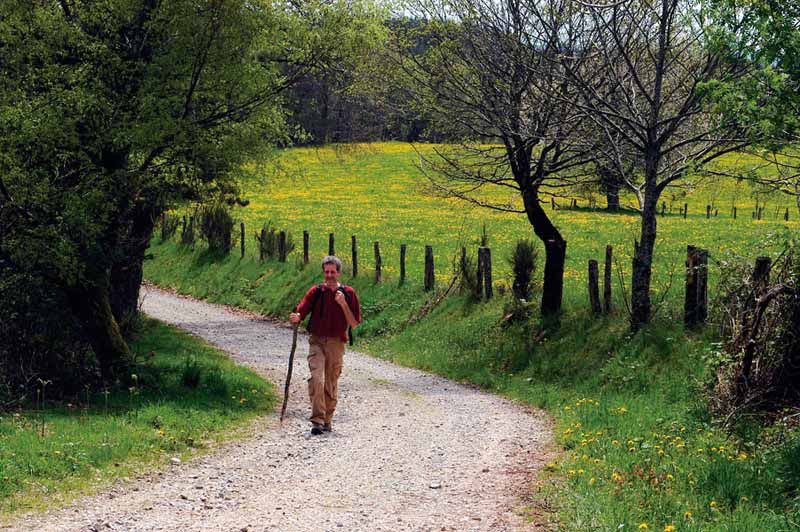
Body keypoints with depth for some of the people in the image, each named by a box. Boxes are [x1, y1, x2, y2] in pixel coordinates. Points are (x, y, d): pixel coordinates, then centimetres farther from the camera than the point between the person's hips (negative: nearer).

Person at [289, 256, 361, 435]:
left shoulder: (348, 293, 3)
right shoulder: (316, 291, 4)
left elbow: (354, 323, 1)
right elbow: (301, 311, -3)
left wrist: (343, 304, -12)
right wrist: (296, 318, -26)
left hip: (336, 344, 1)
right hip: (317, 341, -1)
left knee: (331, 384, 8)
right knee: (316, 379, -17)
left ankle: (327, 421, 21)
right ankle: (317, 421, -19)